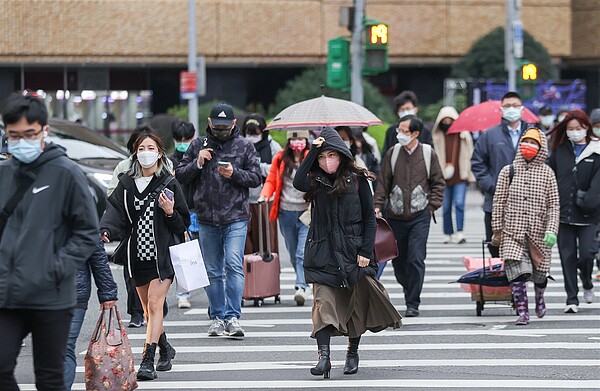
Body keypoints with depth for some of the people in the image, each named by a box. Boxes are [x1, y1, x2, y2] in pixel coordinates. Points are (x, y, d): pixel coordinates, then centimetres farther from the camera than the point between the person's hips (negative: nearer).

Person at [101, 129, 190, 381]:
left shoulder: (168, 184, -1)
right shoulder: (126, 184, 7)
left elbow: (184, 223, 4)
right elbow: (115, 212, -1)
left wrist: (170, 213, -16)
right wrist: (106, 232, -20)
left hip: (162, 255, -4)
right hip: (137, 254, 4)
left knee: (155, 305, -14)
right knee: (148, 309, 14)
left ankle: (147, 360, -17)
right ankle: (165, 349, 36)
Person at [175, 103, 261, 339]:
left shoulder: (244, 146, 4)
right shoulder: (198, 146, 9)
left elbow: (255, 178, 2)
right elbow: (180, 175, 8)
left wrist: (234, 174, -15)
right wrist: (197, 163, -9)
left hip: (235, 218, -3)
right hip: (207, 219, 3)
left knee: (234, 264, -15)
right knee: (213, 271, 9)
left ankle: (233, 317, -16)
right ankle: (217, 317, 17)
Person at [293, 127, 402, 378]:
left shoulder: (357, 181, 1)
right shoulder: (316, 182, 6)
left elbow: (370, 218, 2)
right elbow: (298, 182, -17)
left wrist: (366, 251, -6)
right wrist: (312, 151, -12)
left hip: (353, 251, 0)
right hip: (323, 253, 0)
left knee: (356, 305, 7)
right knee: (323, 303, -12)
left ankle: (353, 352, 23)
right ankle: (324, 356, -20)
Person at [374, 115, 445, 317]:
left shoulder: (428, 154, 0)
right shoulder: (392, 154, 4)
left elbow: (438, 182, 7)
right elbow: (383, 183, 6)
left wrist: (432, 205, -2)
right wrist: (378, 206, -5)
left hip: (420, 216, -3)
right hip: (395, 216, 3)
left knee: (416, 259, -9)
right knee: (398, 260, 8)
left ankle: (413, 304, -4)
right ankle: (409, 290, 32)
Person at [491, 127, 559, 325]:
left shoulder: (547, 173, 2)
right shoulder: (508, 171, 3)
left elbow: (553, 205, 0)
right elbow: (499, 203, 6)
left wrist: (552, 230, -12)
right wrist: (497, 231, 3)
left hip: (538, 233, 1)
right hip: (512, 233, -1)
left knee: (539, 274, 11)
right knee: (517, 273, -15)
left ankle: (539, 298, 42)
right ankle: (522, 312, -11)